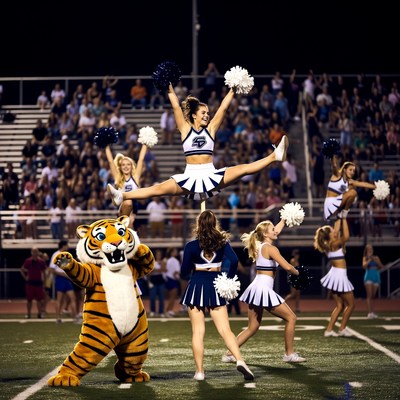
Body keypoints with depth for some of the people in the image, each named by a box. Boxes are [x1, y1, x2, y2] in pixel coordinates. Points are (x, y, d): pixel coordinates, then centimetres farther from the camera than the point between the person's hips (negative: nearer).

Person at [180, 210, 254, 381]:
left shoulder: (191, 246, -5)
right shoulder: (222, 242, 0)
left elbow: (184, 272, -2)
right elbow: (233, 260, -14)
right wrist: (229, 280, -3)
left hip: (196, 286, -2)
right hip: (215, 286, 2)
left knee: (198, 332, 3)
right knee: (225, 329, 1)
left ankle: (199, 371, 2)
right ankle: (240, 360, -18)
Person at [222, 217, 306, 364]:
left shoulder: (260, 245, 14)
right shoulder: (270, 249, -11)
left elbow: (276, 231, 33)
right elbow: (287, 267, -17)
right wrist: (297, 273, 2)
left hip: (256, 289, 9)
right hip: (264, 290, -9)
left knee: (252, 328, 13)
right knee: (291, 318, 2)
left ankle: (229, 354, 7)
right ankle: (289, 354, 5)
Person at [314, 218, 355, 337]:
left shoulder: (327, 245, 7)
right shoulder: (334, 244, -16)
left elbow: (336, 231, 19)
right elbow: (346, 236, -23)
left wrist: (339, 219, 17)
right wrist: (344, 220, -15)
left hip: (335, 275, 9)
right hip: (340, 275, -9)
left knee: (339, 306, 12)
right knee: (351, 304, 4)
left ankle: (329, 330, 5)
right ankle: (342, 329, 7)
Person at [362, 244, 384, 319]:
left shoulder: (376, 257, 10)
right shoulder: (365, 258, 3)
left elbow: (382, 267, 5)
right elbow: (364, 266, -13)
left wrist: (376, 261, -7)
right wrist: (369, 260, -17)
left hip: (376, 277, 3)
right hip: (369, 276, -3)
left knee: (373, 296, 9)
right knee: (369, 295, -12)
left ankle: (372, 312, 17)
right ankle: (369, 313, -18)